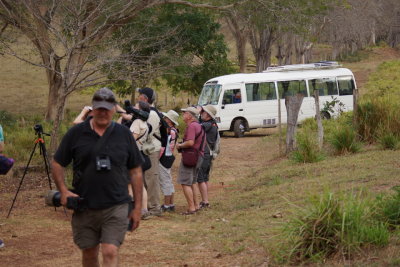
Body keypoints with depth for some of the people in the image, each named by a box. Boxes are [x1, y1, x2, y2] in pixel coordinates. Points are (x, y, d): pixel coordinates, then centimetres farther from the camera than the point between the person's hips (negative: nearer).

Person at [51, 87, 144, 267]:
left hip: (116, 207, -1)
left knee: (110, 252, -12)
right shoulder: (76, 133, 1)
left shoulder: (124, 134, 3)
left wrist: (137, 207, 5)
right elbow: (57, 164, 7)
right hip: (84, 207, 1)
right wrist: (63, 190, -9)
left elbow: (135, 171, 8)